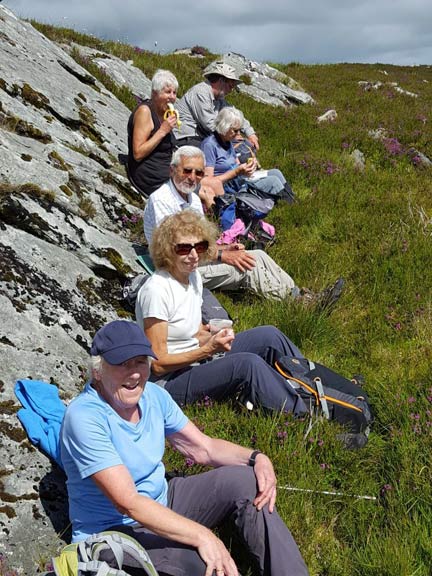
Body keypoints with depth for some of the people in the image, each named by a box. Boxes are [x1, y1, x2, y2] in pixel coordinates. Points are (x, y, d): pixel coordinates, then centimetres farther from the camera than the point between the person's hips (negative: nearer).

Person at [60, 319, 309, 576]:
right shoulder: (84, 417, -25)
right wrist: (201, 536, -36)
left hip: (162, 504, 7)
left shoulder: (153, 395, -3)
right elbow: (128, 503, -31)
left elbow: (203, 448, 5)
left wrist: (257, 458, -14)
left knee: (246, 481, -10)